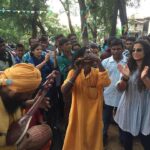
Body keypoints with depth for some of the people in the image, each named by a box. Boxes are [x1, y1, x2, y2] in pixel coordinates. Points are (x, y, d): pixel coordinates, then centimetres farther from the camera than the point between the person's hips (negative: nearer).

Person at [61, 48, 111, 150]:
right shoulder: (73, 72, -6)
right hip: (78, 115, 0)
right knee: (75, 141, 16)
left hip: (94, 115, 1)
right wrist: (77, 71, -25)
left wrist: (99, 62, -31)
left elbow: (106, 83, -27)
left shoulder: (98, 72, -5)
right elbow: (64, 92, -20)